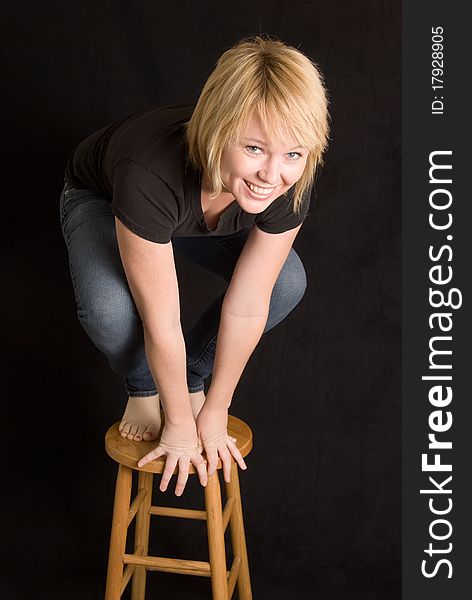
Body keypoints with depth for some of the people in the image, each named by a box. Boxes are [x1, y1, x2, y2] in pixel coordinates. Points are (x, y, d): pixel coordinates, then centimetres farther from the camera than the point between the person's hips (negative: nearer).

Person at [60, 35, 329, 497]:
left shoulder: (289, 186, -33)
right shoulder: (151, 173, -46)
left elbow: (247, 308, -24)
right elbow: (161, 323, -35)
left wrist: (214, 412, -15)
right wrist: (180, 423, -22)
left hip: (199, 213, 4)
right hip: (99, 198, -3)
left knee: (287, 284, -18)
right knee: (109, 308, -34)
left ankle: (192, 377, 8)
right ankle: (142, 389, 3)